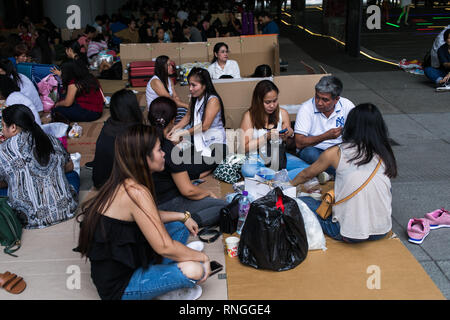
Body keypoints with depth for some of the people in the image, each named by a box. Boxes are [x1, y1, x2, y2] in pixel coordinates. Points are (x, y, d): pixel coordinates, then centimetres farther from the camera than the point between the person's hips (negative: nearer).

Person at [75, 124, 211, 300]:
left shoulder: (122, 184, 3)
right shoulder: (136, 192, -27)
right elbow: (164, 246, -27)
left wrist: (183, 216, 12)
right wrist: (202, 257, -13)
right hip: (119, 287, -10)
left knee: (181, 225, 15)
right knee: (194, 270, -25)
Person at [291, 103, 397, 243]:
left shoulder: (336, 152, -8)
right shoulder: (384, 154, -1)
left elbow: (306, 174, 11)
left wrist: (290, 184, 32)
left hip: (349, 234, -4)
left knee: (302, 201, 12)